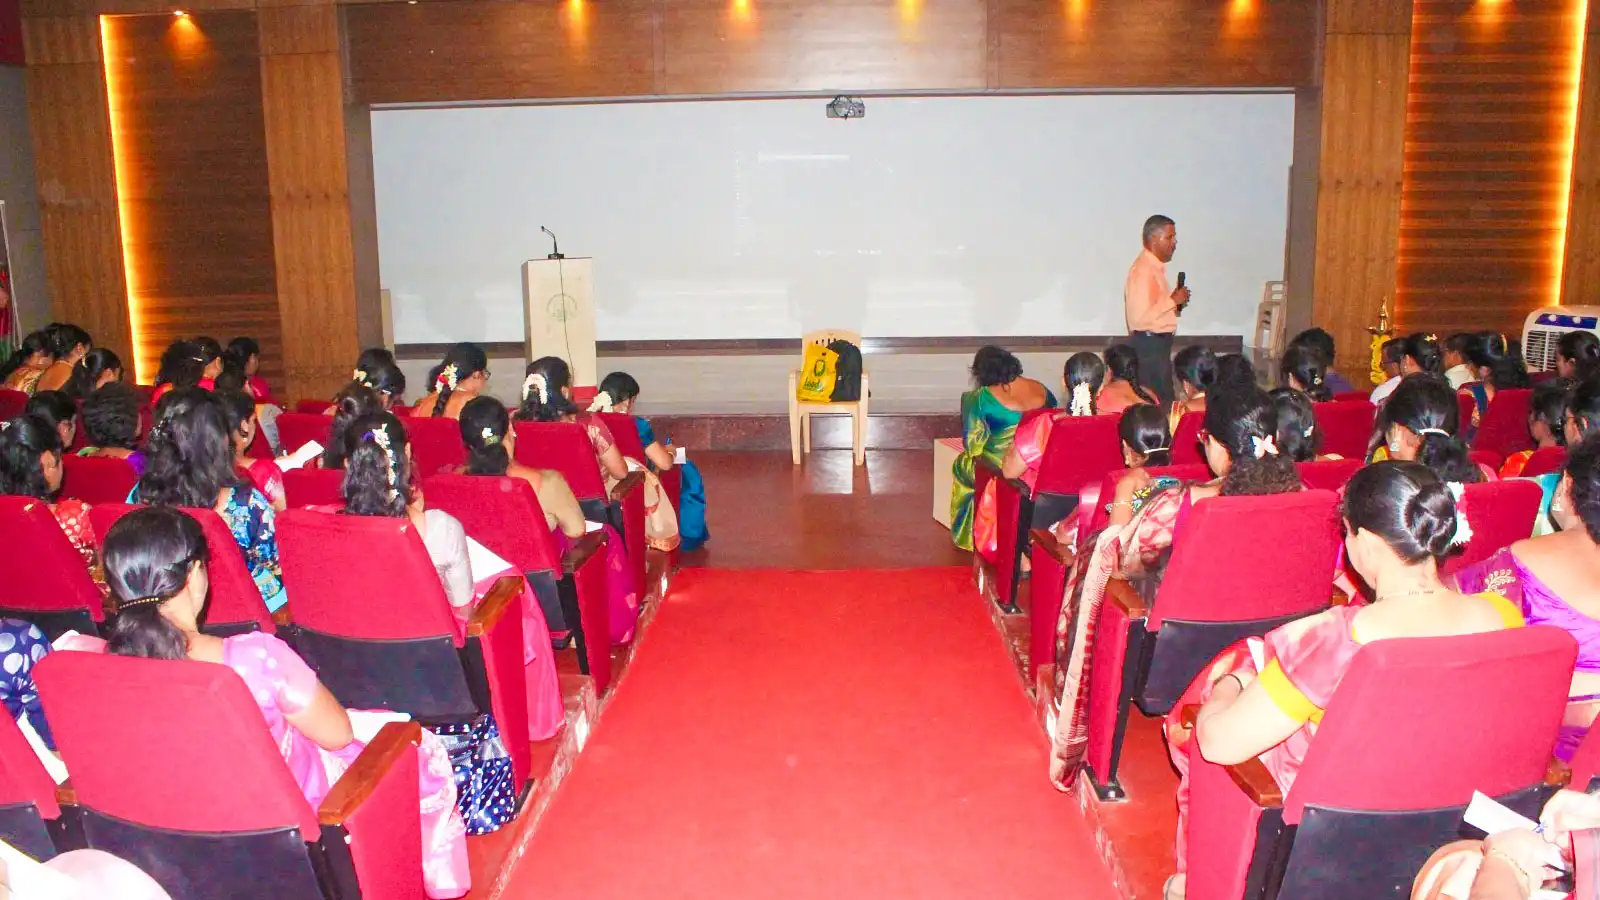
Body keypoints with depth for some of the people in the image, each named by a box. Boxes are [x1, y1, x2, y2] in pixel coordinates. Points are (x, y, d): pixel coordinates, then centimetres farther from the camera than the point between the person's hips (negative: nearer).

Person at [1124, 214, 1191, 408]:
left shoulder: (1155, 267, 14)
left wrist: (1175, 304, 8)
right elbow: (1140, 317, -27)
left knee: (1162, 398, 13)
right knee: (1160, 402, -8)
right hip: (1149, 345, -10)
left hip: (1157, 343, 10)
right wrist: (1172, 301, -18)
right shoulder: (1143, 270, -18)